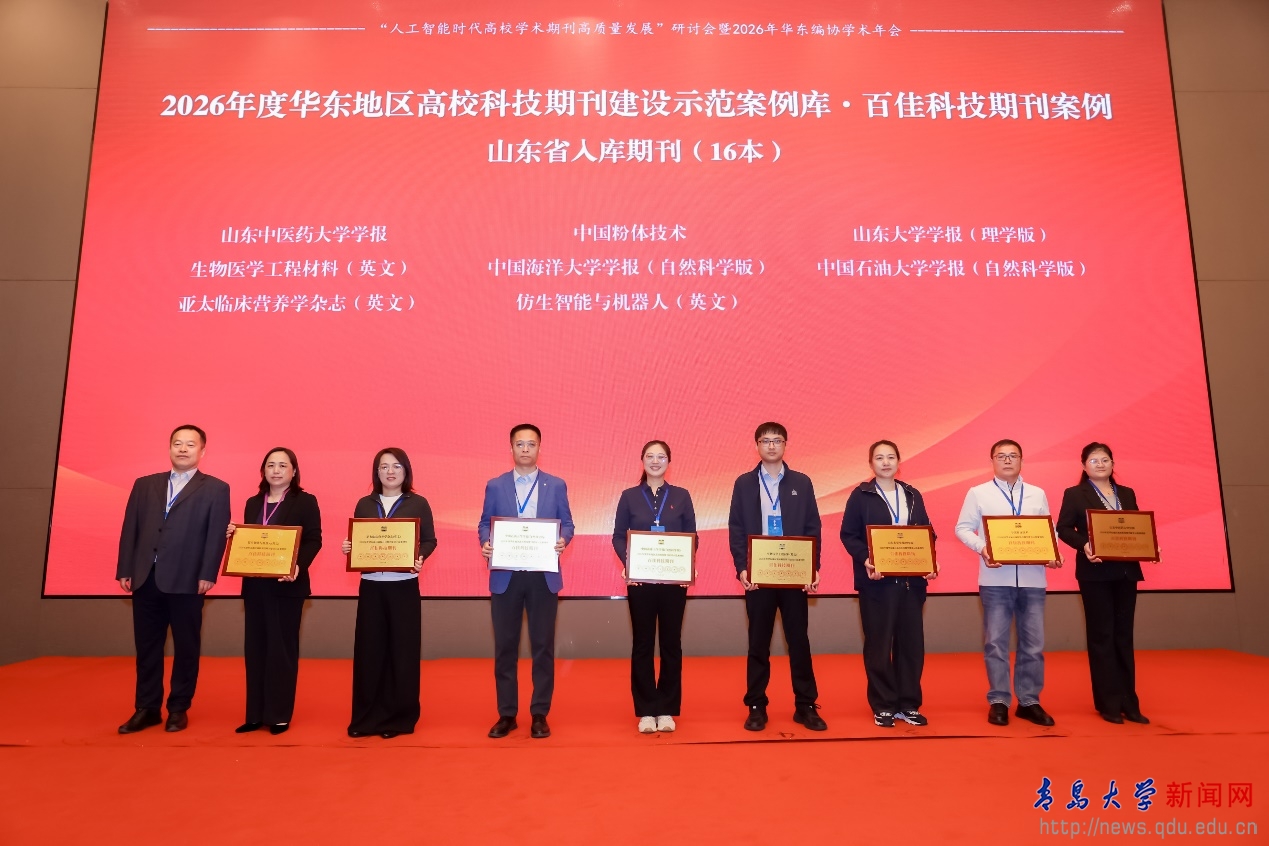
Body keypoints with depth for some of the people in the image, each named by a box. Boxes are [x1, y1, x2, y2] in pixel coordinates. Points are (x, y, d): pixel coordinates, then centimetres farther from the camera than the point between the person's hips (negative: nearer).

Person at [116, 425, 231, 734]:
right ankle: (147, 708, 21)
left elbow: (216, 535, -4)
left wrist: (207, 575, -12)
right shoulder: (144, 485, 14)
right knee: (146, 646, 10)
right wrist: (124, 571, 3)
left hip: (186, 580, -3)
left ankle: (178, 708, 16)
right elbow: (130, 530, 11)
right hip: (145, 578, 4)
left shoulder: (215, 489, 3)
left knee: (186, 647, 5)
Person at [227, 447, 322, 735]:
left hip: (287, 585, -5)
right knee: (255, 647, 9)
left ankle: (279, 714, 11)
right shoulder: (253, 503, 13)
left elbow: (314, 540, -10)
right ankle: (255, 713, 18)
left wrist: (298, 566, -26)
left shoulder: (305, 502, -3)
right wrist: (234, 535, -5)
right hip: (255, 585, 5)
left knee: (282, 647, 2)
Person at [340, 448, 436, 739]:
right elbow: (355, 542, 11)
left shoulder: (418, 503, 1)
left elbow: (430, 540, -1)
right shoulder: (364, 504, 9)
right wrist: (347, 548, -10)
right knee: (369, 650, 5)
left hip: (404, 586, -2)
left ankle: (399, 717, 13)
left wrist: (420, 557, -20)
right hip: (370, 585, 3)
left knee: (402, 650, 2)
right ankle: (367, 717, 17)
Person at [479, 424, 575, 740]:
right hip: (505, 575, 1)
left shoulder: (556, 485, 4)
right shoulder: (495, 486, 6)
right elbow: (485, 523, 6)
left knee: (543, 645, 5)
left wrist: (563, 540, -17)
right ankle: (507, 714, 19)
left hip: (543, 575, 0)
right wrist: (486, 543, -14)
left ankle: (540, 714, 17)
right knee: (504, 646, 6)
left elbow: (567, 524, 4)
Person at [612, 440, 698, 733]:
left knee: (671, 643, 6)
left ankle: (667, 709, 16)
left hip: (674, 580, 1)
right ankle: (646, 711, 14)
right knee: (643, 644, 4)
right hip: (640, 580, 0)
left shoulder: (681, 496, 6)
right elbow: (618, 536, 2)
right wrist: (627, 562, -16)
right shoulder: (629, 496, 5)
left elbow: (692, 537, 5)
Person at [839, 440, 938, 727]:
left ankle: (909, 704, 19)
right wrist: (865, 560, -20)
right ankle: (883, 706, 13)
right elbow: (848, 535, -5)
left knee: (912, 642, 7)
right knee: (879, 644, 2)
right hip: (877, 580, -4)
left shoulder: (913, 495, 12)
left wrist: (930, 561, -4)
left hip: (911, 579, 4)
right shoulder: (860, 496, -1)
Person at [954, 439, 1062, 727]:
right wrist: (981, 548, -16)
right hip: (996, 578, -2)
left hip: (1033, 578, 3)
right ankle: (998, 701, 12)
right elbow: (963, 528, 1)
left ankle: (1029, 701, 18)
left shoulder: (1038, 494, 14)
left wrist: (1055, 553, -7)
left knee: (1033, 642, 6)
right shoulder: (978, 493, 5)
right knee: (996, 641, 2)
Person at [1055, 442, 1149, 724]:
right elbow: (1063, 528, -6)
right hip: (1095, 573, -4)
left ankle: (1129, 703, 15)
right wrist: (1083, 545, -23)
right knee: (1102, 637, 2)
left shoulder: (1127, 494, 14)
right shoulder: (1075, 494, 0)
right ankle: (1108, 704, 8)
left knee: (1124, 637, 9)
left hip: (1126, 572, 5)